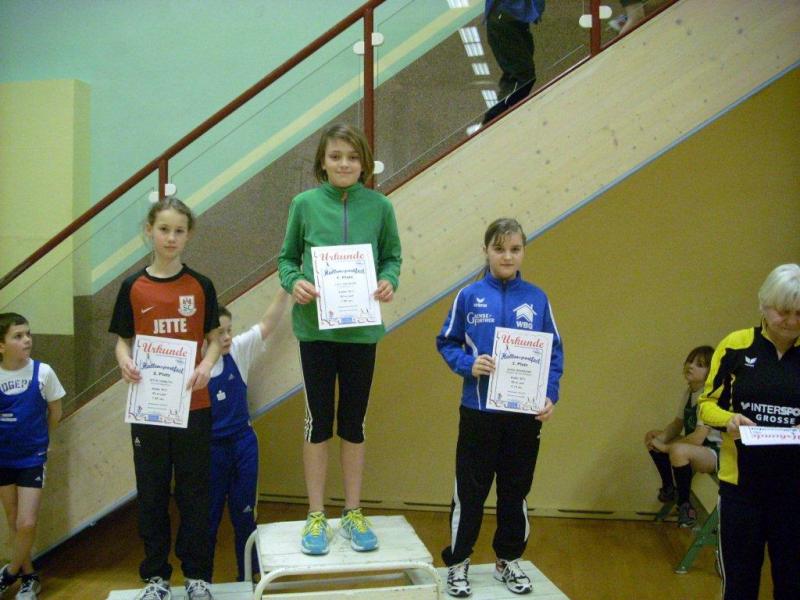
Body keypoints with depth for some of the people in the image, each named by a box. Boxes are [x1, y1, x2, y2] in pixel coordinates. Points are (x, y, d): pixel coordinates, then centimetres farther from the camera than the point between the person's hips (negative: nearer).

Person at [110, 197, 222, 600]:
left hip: (193, 403, -1)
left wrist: (206, 364, -15)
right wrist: (124, 361, -16)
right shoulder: (133, 287, 2)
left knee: (193, 490, 7)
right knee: (152, 491, 9)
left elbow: (214, 338, 5)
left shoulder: (201, 286, 1)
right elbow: (123, 339, 6)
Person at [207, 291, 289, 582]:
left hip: (244, 444, 3)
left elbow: (267, 325, -12)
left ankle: (247, 578, 29)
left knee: (244, 514, 14)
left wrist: (285, 289, -22)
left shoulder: (238, 351, -4)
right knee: (207, 517, 11)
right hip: (210, 448, -3)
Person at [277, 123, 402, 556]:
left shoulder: (379, 206, 0)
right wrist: (293, 281, -14)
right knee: (319, 421, 8)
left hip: (361, 327, 1)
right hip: (315, 326, -1)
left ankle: (353, 513, 26)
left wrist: (389, 281, -12)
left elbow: (392, 256, 9)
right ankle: (316, 517, 23)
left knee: (354, 422, 11)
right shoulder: (305, 203, -1)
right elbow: (287, 257, 6)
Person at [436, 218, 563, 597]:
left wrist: (551, 396, -9)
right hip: (478, 411, -1)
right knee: (469, 492, 7)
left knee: (515, 491, 15)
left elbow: (554, 352, 3)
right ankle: (458, 563, 24)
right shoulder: (469, 296, -4)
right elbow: (446, 343, 2)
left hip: (525, 413, 2)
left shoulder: (537, 299, 0)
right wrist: (468, 364, -16)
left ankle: (509, 560, 33)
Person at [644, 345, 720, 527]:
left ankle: (685, 505, -16)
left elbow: (698, 438, -27)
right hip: (691, 446, 9)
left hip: (714, 453, -9)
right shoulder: (689, 393, 6)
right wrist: (662, 436, -8)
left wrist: (665, 447, -19)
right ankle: (669, 488, 19)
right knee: (653, 439, 4)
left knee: (678, 450, -37)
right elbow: (677, 424, 13)